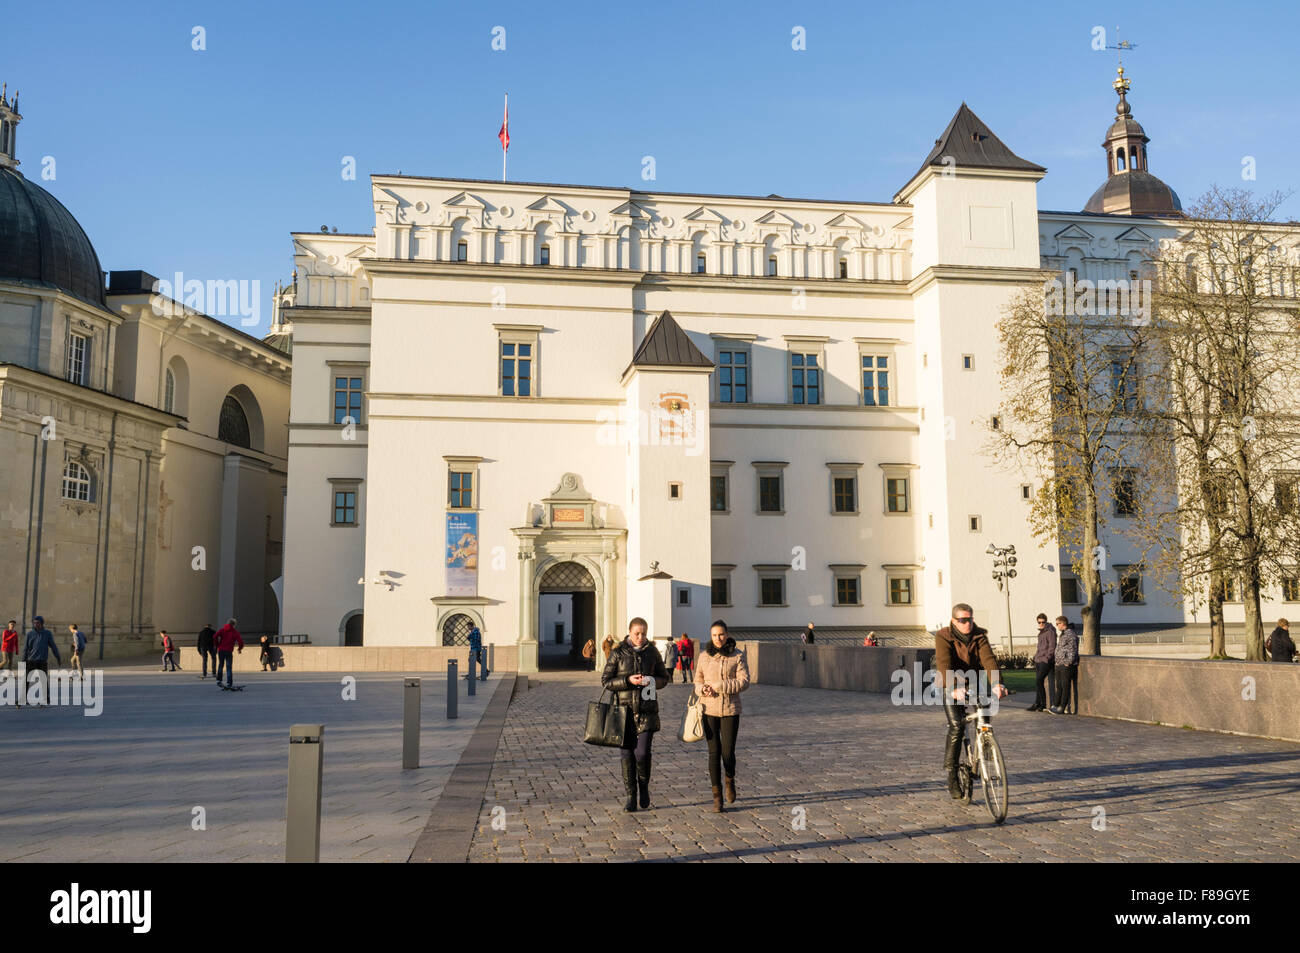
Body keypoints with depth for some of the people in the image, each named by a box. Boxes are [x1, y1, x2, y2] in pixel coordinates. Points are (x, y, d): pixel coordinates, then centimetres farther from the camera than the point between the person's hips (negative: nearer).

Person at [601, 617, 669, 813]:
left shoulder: (652, 651, 5)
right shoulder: (618, 653, -1)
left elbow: (664, 678, 14)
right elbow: (605, 680, -1)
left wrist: (652, 681, -9)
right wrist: (628, 680, -15)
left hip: (647, 710, 0)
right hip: (625, 709, 0)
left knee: (642, 753, -9)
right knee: (627, 754, 1)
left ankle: (644, 786, 18)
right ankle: (631, 797, 13)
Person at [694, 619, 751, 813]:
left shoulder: (738, 656, -2)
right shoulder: (704, 656, 4)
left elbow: (744, 682, -10)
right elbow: (698, 681, 11)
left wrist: (718, 686, -16)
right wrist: (702, 689, -12)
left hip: (730, 710, -1)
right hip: (709, 709, 1)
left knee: (728, 753, -2)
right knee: (714, 752, -2)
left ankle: (730, 780, 31)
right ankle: (717, 796, 9)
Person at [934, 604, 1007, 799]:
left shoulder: (979, 637, -6)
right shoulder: (943, 637, -15)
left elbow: (989, 659, -22)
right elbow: (944, 664, -29)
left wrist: (997, 684, -40)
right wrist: (955, 688, -45)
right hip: (950, 686, -4)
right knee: (956, 726, -18)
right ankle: (952, 775, -7)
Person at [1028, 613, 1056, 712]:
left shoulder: (1050, 632, -8)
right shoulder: (1041, 632, 19)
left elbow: (1052, 647, -13)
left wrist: (1047, 658, -18)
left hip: (1046, 661, -9)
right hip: (1038, 661, 9)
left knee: (1038, 681, -13)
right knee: (1038, 682, 8)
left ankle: (1043, 704, -6)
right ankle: (1038, 704, 11)